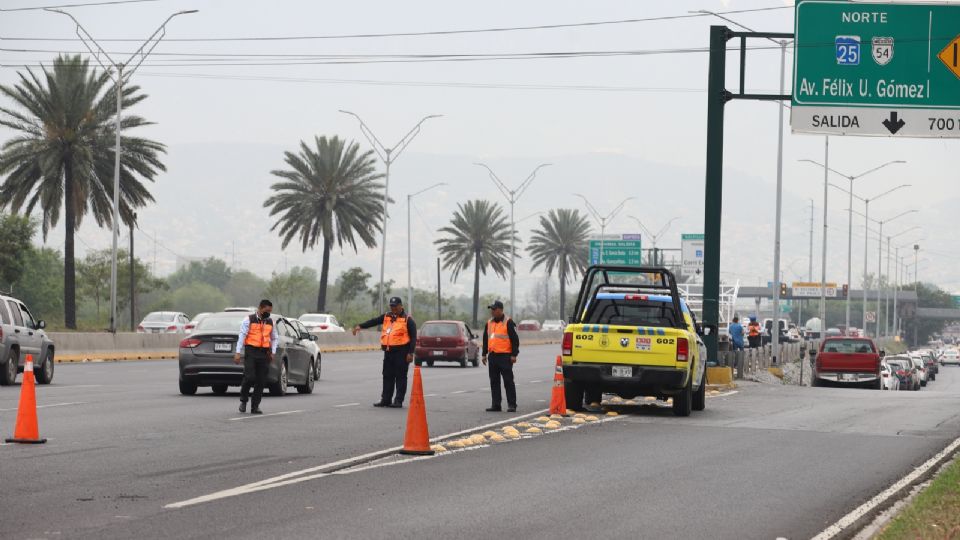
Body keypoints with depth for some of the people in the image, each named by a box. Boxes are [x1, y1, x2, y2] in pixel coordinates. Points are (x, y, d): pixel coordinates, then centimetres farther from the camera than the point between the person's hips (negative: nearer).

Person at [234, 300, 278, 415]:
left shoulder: (270, 322, 14)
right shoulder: (249, 320, 0)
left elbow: (274, 338, 23)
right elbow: (242, 336, -5)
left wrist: (273, 352, 9)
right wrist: (238, 353, -12)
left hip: (264, 354, 4)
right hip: (251, 353, -4)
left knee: (261, 381, 1)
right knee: (249, 377, -15)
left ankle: (255, 406, 8)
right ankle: (243, 401, 6)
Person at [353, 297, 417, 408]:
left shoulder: (407, 319, -3)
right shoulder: (386, 317, 14)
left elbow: (413, 337, -7)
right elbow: (373, 322, 5)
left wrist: (410, 353, -14)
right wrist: (360, 326, -9)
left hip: (401, 352, -6)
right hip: (388, 352, 6)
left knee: (400, 377, -3)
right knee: (387, 376, 9)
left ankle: (398, 401, -2)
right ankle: (386, 399, 15)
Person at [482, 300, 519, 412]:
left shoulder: (508, 322, -6)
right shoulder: (489, 323, 14)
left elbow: (515, 339, -8)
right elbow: (485, 339, 22)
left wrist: (514, 355, -13)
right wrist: (484, 354, 18)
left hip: (505, 356, -6)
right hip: (492, 356, 7)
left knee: (508, 381, -4)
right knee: (494, 382, 8)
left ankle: (512, 405, -1)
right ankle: (495, 405, 12)